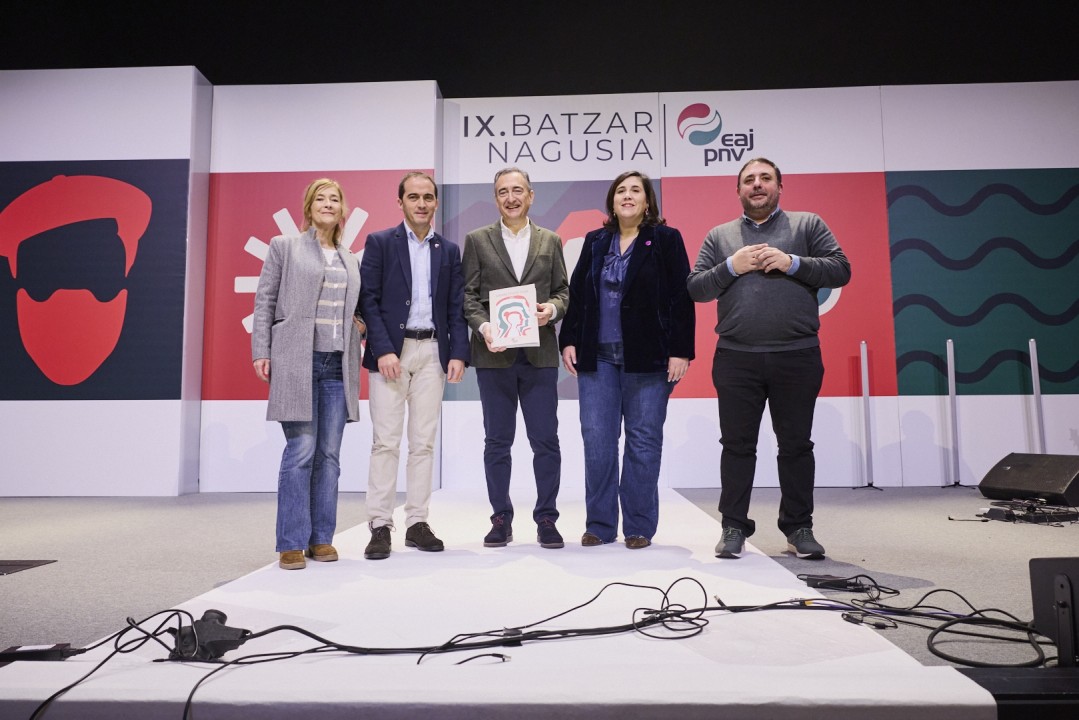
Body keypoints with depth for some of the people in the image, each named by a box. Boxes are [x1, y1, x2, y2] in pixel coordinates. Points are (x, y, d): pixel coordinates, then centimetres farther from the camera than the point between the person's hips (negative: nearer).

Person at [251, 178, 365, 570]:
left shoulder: (350, 260, 19)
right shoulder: (284, 246, 7)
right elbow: (264, 302, 3)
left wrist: (361, 327, 2)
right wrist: (261, 352, -5)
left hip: (338, 365, 4)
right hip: (296, 361, -4)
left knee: (329, 454, 5)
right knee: (301, 452, -7)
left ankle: (322, 538, 13)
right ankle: (292, 543, 2)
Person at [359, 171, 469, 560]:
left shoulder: (449, 250, 13)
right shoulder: (379, 243, 4)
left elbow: (456, 308, 10)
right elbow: (368, 301, -3)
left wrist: (458, 353, -2)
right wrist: (383, 351, -13)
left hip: (432, 352, 3)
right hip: (390, 352, -3)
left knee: (424, 442, 5)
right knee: (385, 441, -3)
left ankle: (417, 523, 12)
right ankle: (380, 527, 4)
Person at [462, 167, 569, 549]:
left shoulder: (550, 241, 12)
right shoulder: (477, 240, 8)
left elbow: (563, 290, 11)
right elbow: (468, 294, 3)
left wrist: (552, 308, -10)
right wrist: (483, 327, -14)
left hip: (540, 353, 1)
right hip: (494, 353, 0)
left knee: (546, 440, 2)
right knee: (497, 441, 7)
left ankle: (546, 519, 14)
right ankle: (501, 519, 17)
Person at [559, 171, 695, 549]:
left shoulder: (666, 239, 2)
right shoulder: (595, 241, 14)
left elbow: (681, 298, -3)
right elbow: (576, 294, 14)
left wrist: (680, 350, -9)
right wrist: (569, 340, 5)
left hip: (648, 358, -3)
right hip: (597, 356, 3)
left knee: (643, 440, 3)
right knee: (596, 439, 2)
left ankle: (639, 527, 14)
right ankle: (600, 525, 14)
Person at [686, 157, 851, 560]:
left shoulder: (808, 225, 10)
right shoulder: (719, 236, 13)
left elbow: (840, 270, 2)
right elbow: (695, 288, 8)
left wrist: (792, 263, -11)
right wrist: (731, 267, -7)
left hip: (797, 357, 0)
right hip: (736, 359, 1)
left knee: (796, 444, 7)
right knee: (737, 445, 5)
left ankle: (799, 527, 19)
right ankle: (734, 527, 14)